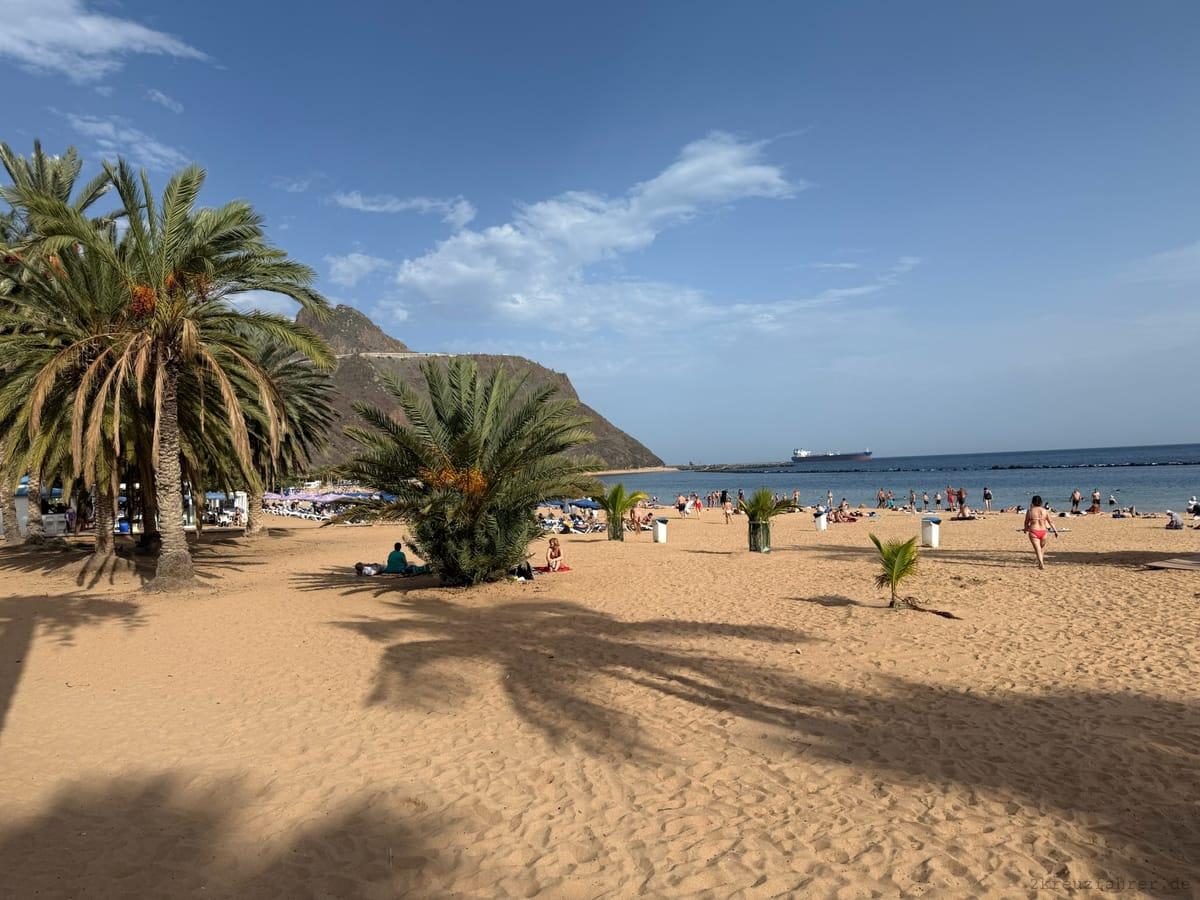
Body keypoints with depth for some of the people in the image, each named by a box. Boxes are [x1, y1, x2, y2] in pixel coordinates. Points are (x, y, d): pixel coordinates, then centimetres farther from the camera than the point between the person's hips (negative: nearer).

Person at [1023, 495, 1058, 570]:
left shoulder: (1030, 511, -1)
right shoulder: (1044, 511, 5)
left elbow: (1026, 522, 7)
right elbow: (1050, 522, 6)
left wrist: (1026, 529, 26)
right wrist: (1055, 531, 14)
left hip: (1033, 532, -3)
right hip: (1043, 532, 3)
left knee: (1037, 549, -3)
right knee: (1042, 547, 24)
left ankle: (1041, 564, -19)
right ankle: (1041, 562, 31)